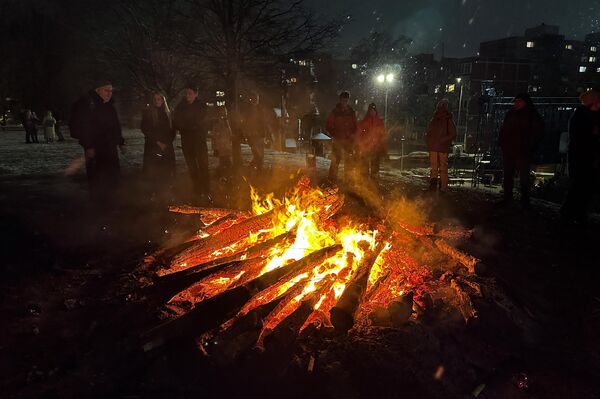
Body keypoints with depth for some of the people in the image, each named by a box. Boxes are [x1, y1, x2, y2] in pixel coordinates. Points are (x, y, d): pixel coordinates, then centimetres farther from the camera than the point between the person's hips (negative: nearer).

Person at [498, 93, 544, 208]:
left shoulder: (532, 115, 1)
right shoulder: (510, 114, 14)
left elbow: (538, 131, -3)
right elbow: (503, 129, 20)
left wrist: (528, 145, -10)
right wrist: (502, 142, 7)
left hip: (523, 152, -5)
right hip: (508, 151, 5)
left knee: (524, 176, -3)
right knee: (508, 174, 8)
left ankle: (525, 199, 2)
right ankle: (507, 197, 15)